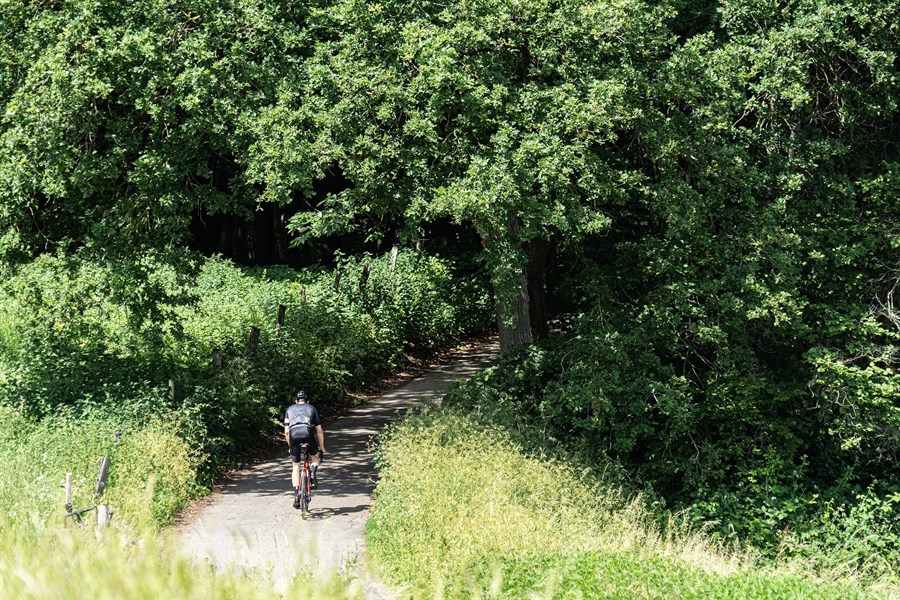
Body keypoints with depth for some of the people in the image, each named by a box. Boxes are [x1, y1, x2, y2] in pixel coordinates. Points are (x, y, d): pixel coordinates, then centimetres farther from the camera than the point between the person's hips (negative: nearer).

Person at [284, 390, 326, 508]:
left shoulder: (290, 409, 31)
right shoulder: (311, 408, 29)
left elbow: (286, 432, 25)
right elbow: (319, 430, 26)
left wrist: (290, 446, 36)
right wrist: (322, 447, 35)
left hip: (293, 433, 1)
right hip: (307, 432, -1)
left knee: (295, 466, 12)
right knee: (314, 456, 26)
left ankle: (296, 495, 5)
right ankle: (313, 475, -3)